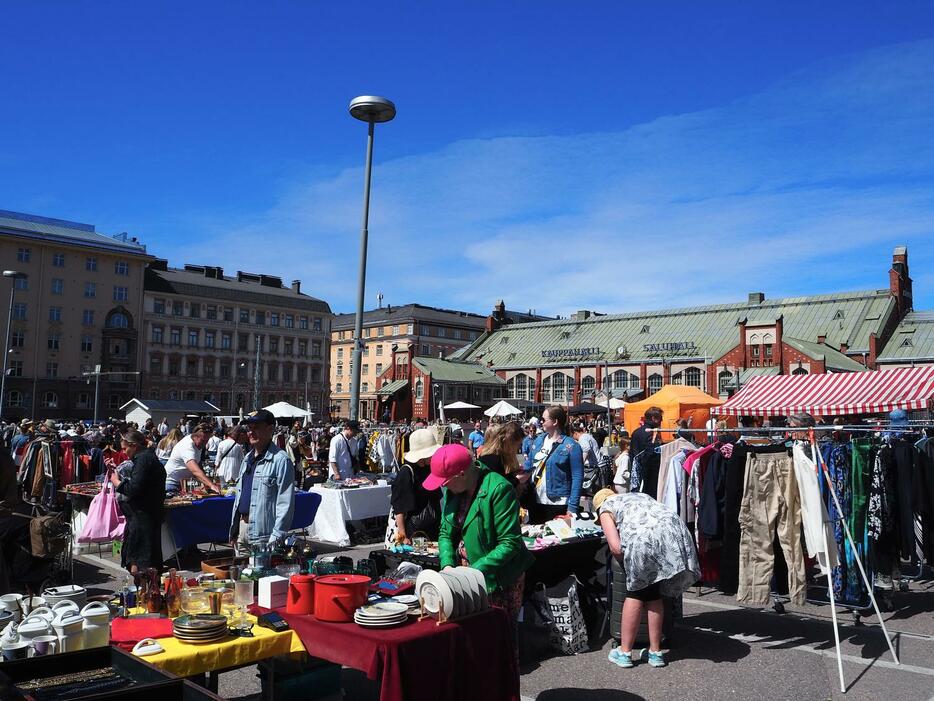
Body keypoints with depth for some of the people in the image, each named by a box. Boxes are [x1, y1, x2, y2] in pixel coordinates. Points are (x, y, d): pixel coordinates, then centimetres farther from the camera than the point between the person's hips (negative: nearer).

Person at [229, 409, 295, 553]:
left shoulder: (280, 460, -13)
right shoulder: (248, 459, 14)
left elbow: (285, 504, -16)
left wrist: (276, 538, -19)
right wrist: (233, 530, 17)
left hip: (263, 535, -8)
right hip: (242, 527, 8)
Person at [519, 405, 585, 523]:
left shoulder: (570, 446, -11)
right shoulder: (538, 440, 7)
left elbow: (577, 477, -13)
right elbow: (528, 467, 16)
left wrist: (572, 507, -18)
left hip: (557, 504, -6)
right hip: (534, 502, 6)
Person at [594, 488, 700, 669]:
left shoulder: (606, 508, 20)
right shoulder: (639, 495, 38)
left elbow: (616, 548, 4)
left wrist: (625, 564, 23)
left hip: (644, 538, -5)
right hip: (675, 532, 5)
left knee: (636, 593, 12)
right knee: (653, 595, 18)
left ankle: (625, 652, 20)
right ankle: (655, 652, 24)